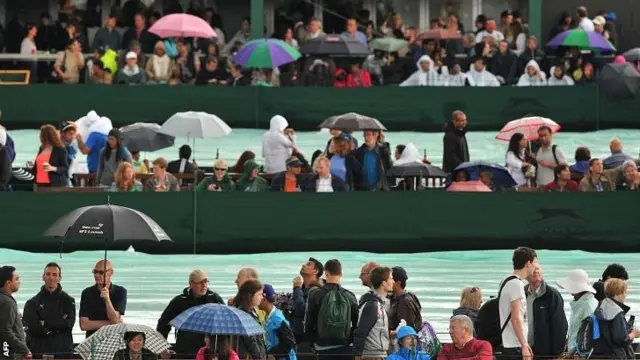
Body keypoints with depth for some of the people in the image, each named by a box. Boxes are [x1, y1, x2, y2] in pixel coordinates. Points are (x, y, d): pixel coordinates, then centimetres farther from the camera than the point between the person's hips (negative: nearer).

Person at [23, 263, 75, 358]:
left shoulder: (67, 301, 8)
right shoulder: (32, 303, 7)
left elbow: (69, 323, -7)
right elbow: (32, 328, -6)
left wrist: (45, 324, -7)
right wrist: (57, 328, -8)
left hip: (63, 353, 0)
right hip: (39, 353, 0)